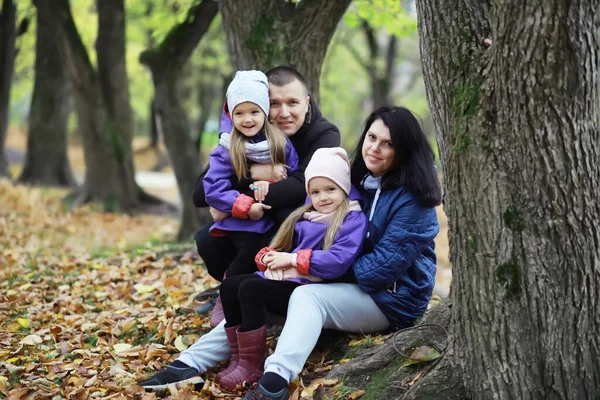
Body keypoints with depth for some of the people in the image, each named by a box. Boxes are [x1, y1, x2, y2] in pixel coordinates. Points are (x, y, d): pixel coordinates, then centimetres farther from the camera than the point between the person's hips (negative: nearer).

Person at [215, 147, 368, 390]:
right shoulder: (305, 217, 19)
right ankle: (238, 358, -8)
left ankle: (252, 366, -22)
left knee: (251, 288, -27)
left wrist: (293, 259, -15)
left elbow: (338, 261, -20)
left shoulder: (353, 219, -6)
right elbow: (283, 247, 23)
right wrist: (270, 258, -3)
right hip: (286, 280, 9)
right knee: (230, 285, -7)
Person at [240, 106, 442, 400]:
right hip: (356, 289, 9)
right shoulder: (360, 183, 9)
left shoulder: (412, 199, -16)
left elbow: (387, 263, -22)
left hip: (392, 298, -9)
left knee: (307, 296, -34)